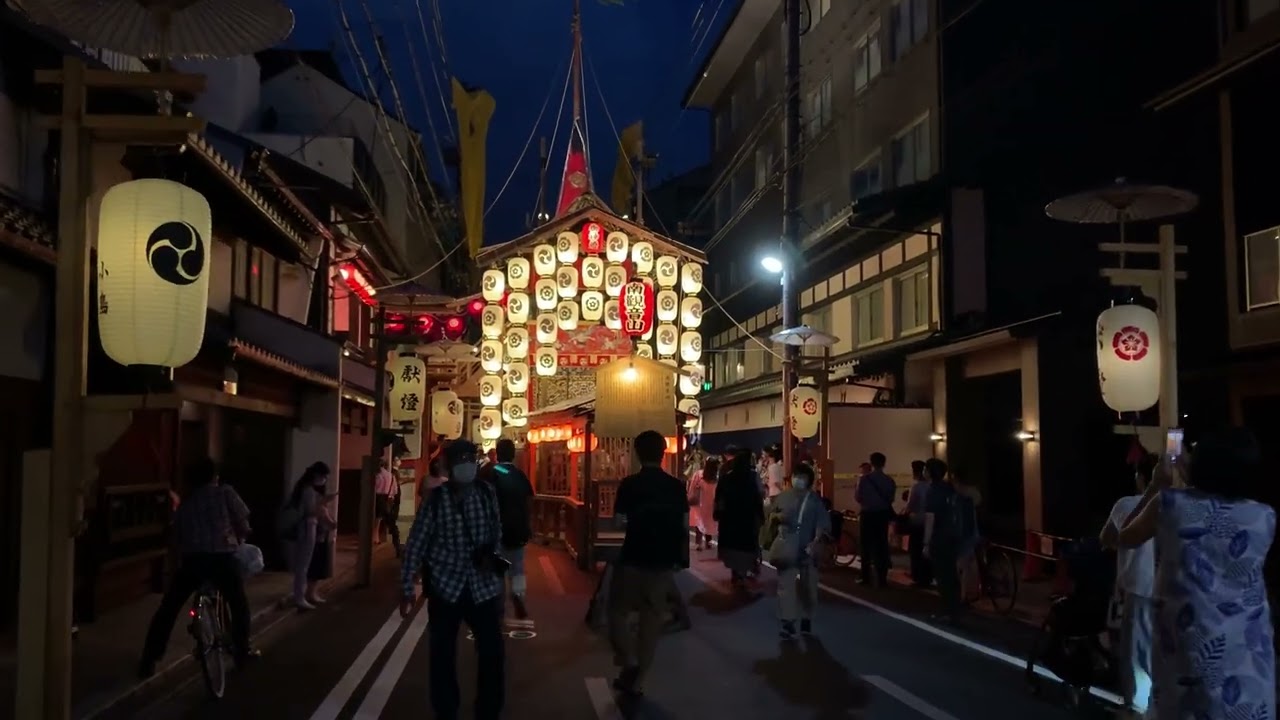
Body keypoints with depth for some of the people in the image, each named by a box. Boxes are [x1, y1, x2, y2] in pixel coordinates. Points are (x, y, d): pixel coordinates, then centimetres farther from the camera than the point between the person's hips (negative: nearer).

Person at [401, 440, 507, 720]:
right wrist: (407, 589, -7)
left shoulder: (487, 493, -1)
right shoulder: (435, 499, -8)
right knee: (442, 657, 8)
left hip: (484, 586, 2)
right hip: (445, 586, -2)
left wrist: (489, 554, -8)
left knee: (493, 654, 4)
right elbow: (415, 544, -6)